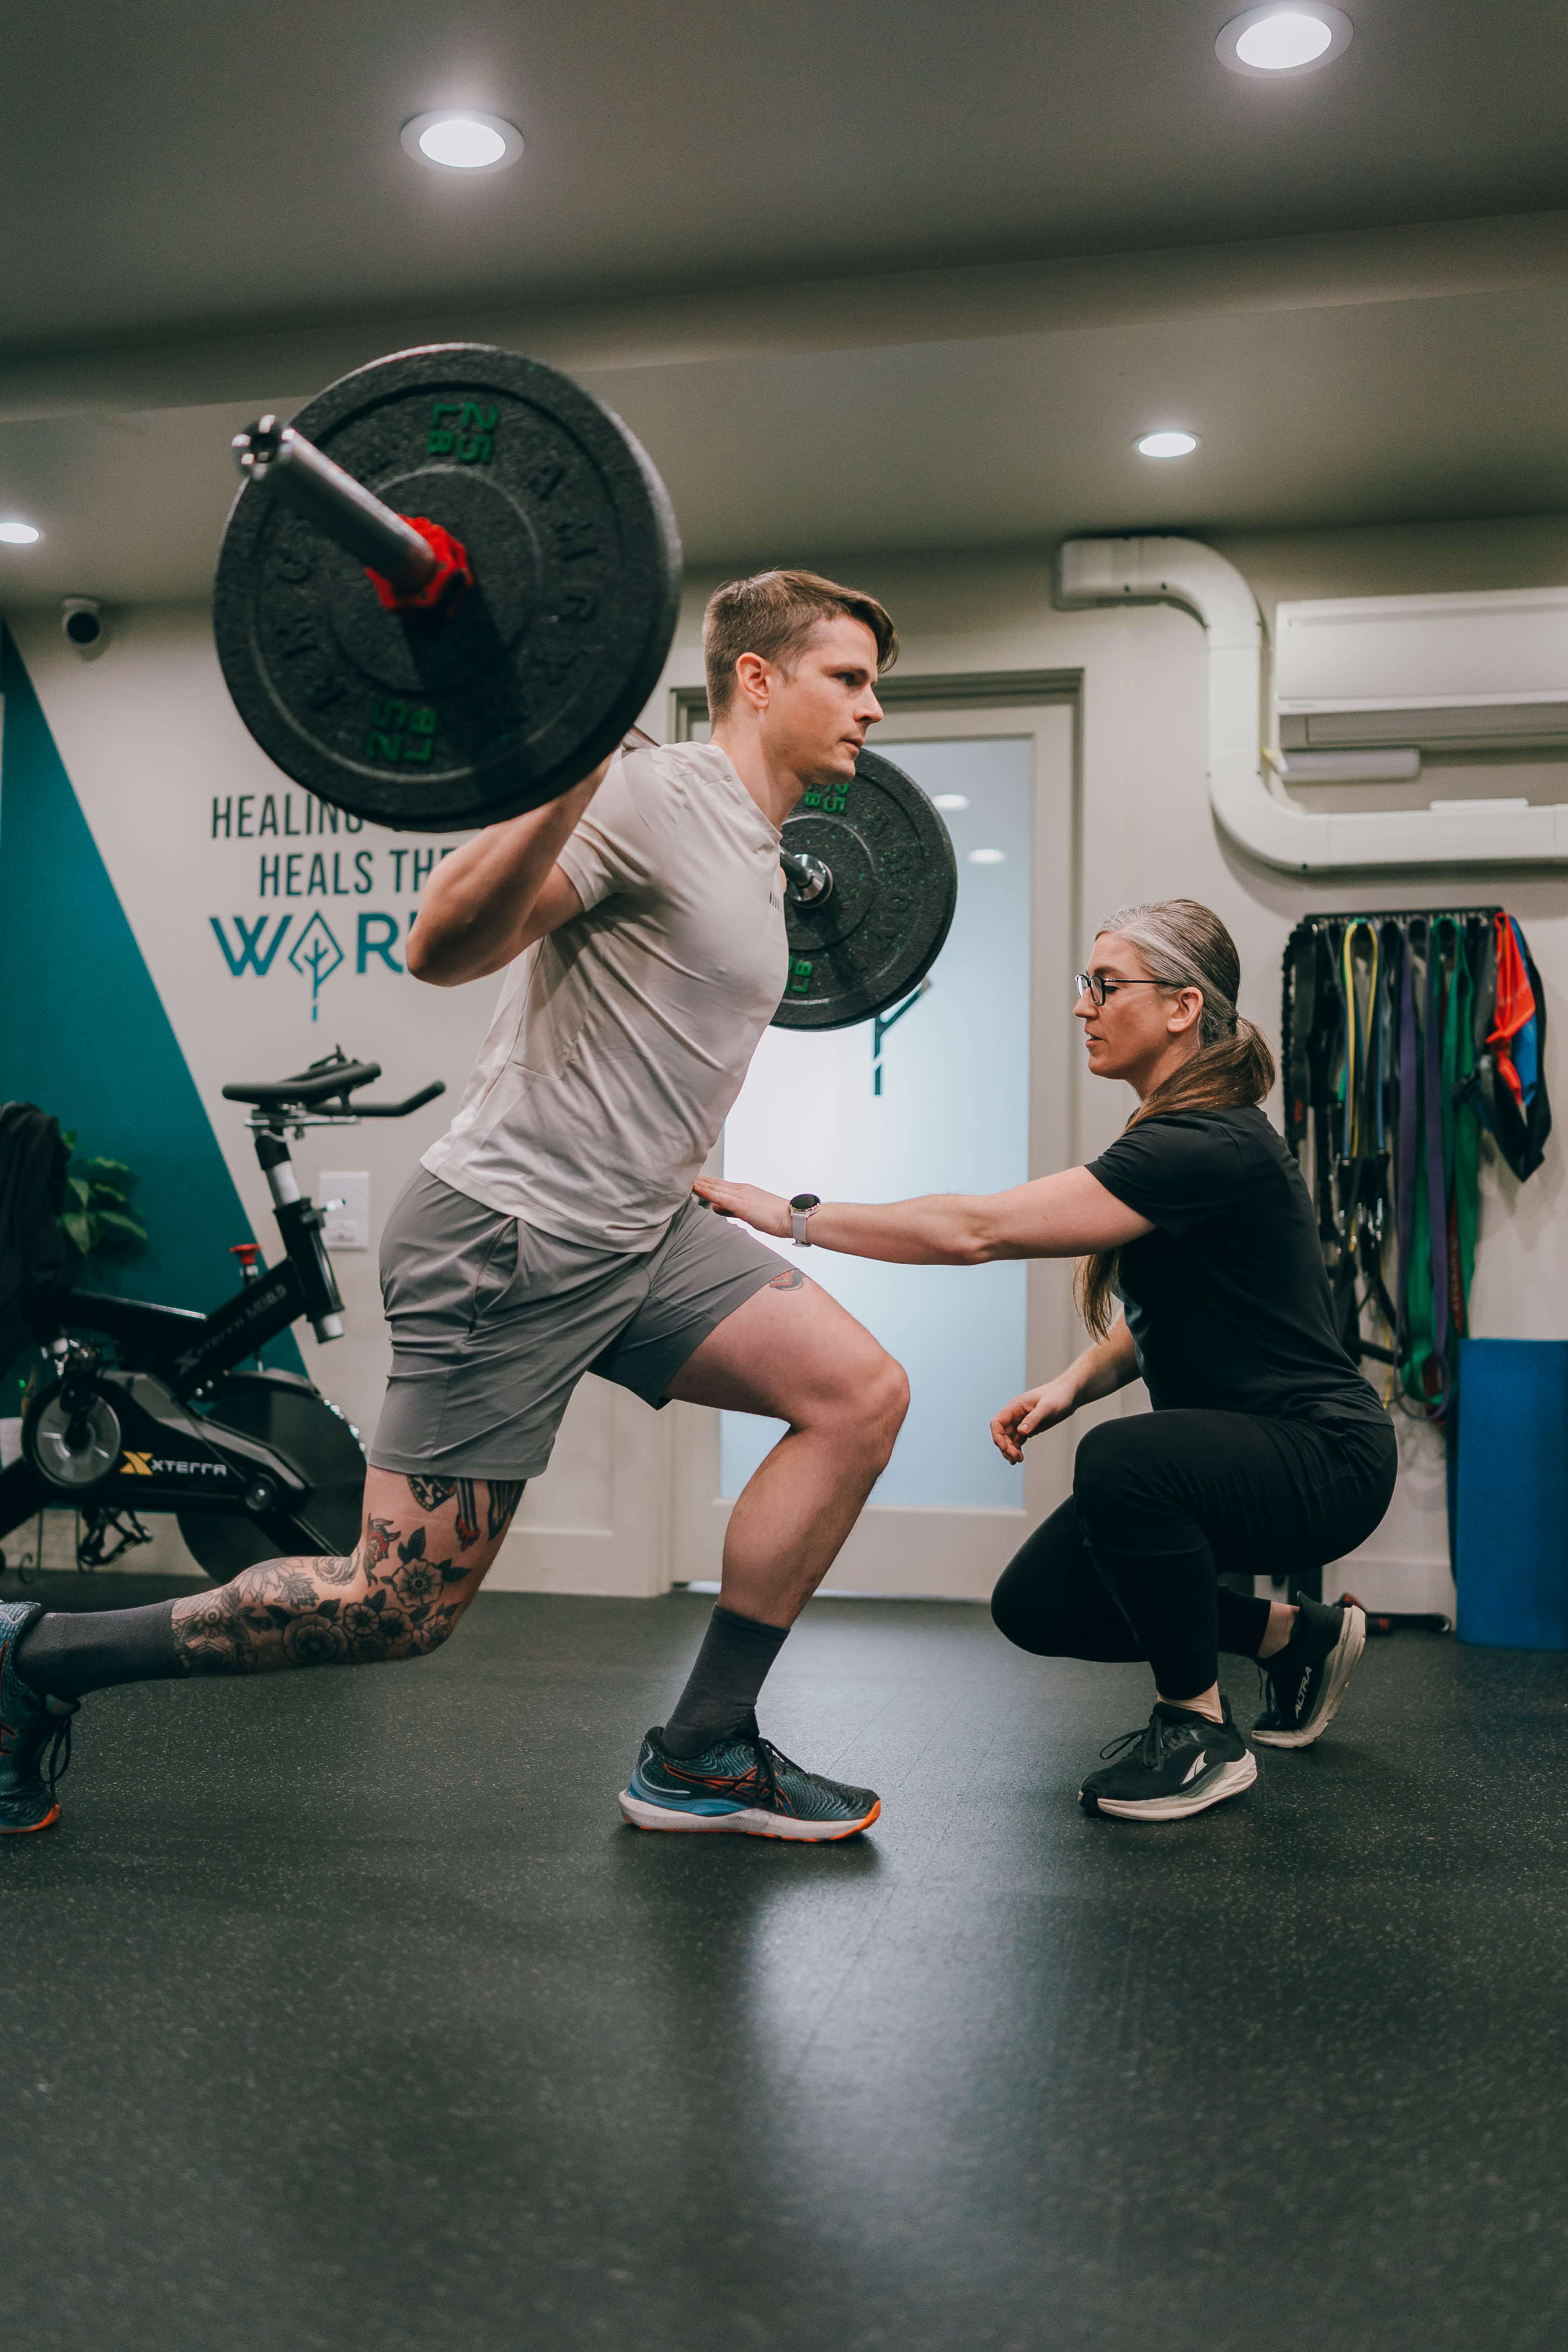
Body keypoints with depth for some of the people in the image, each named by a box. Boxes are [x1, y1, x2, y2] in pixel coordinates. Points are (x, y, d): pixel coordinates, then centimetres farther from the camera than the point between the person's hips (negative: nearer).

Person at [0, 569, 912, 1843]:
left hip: (635, 1232, 9)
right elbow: (445, 944, -24)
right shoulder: (658, 797, -13)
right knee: (391, 1612, -3)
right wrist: (573, 762, -35)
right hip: (512, 1232, -9)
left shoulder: (754, 849, 16)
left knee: (861, 1394, -4)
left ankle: (700, 1758, 5)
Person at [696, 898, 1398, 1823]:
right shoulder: (1175, 1134, 6)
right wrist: (1073, 1385, -2)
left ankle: (1202, 1733, -12)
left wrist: (792, 1214, -24)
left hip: (1324, 1460, -9)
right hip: (1230, 1444, 9)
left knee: (1121, 1461, -37)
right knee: (1037, 1605, 4)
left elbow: (978, 1229, -31)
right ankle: (1298, 1638, 22)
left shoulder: (1210, 1147, -25)